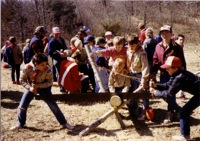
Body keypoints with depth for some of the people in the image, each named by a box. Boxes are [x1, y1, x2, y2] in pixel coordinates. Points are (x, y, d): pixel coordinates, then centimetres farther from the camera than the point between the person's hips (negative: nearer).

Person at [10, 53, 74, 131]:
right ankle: (20, 124, 26)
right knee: (22, 106, 0)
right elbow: (22, 80, -14)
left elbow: (49, 82, -18)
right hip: (31, 87, 2)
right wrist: (29, 87, -29)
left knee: (53, 105, -7)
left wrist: (38, 85, -30)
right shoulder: (27, 68, -28)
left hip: (43, 87, -1)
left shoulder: (47, 70, -30)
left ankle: (64, 123, 5)